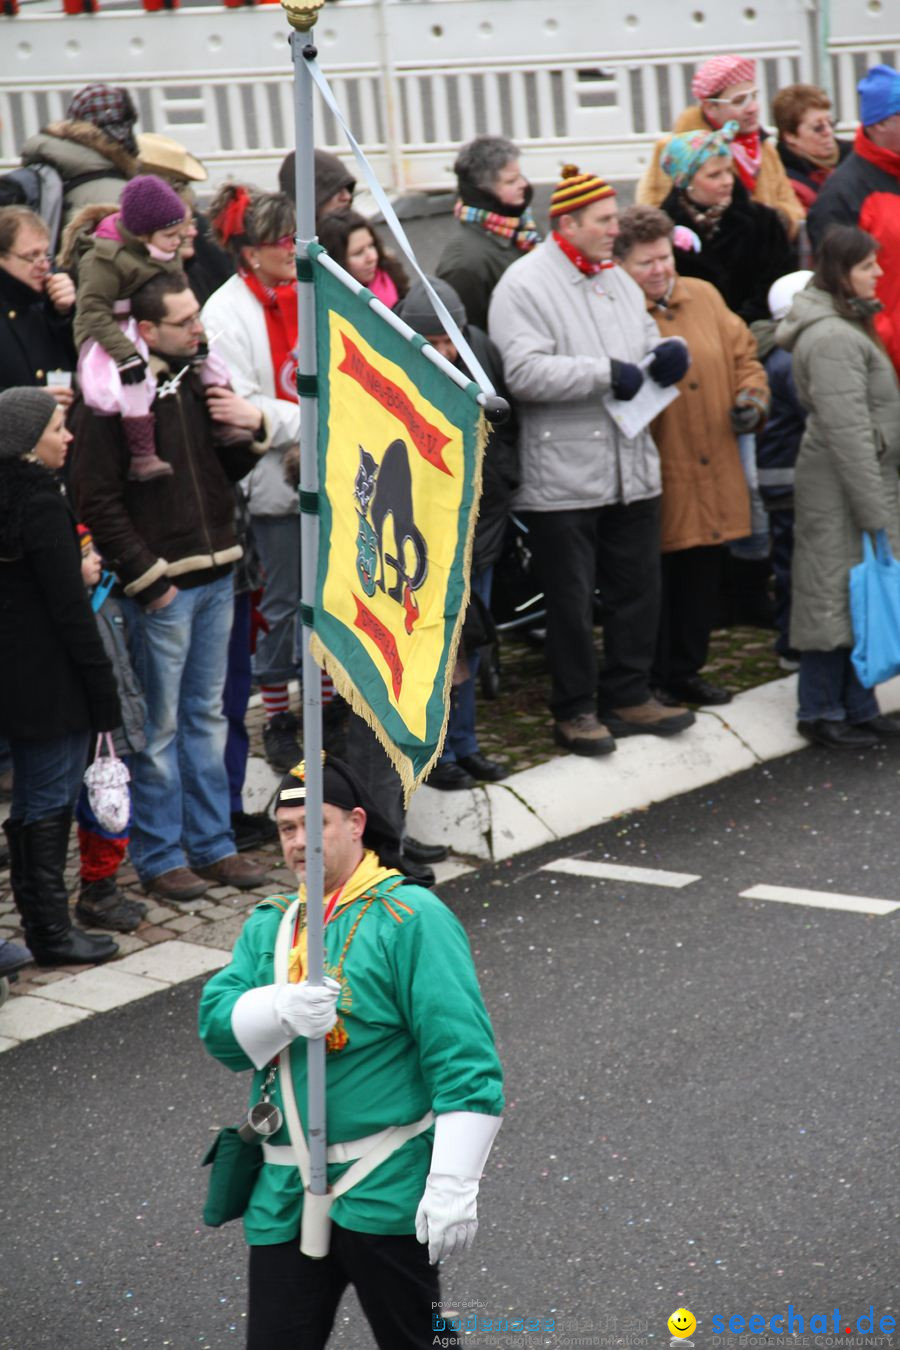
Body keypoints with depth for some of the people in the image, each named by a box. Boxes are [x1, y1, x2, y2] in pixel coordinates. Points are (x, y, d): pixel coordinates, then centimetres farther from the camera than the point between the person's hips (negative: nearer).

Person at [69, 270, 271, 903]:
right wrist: (148, 577, -14)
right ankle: (160, 857, 12)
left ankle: (213, 843, 24)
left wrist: (252, 428, -3)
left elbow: (228, 470, 18)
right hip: (161, 587, -7)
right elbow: (97, 499, -14)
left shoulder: (197, 378, 9)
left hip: (216, 575, 7)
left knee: (207, 715, 15)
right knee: (159, 727, 1)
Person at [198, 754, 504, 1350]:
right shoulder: (268, 925, 13)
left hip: (386, 1191, -5)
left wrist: (454, 1185, -19)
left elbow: (465, 1064, -14)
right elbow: (218, 1022, -3)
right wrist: (284, 1008, -24)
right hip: (284, 1194, 5)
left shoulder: (411, 917, -8)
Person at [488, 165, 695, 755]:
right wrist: (606, 373, -20)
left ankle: (628, 696, 26)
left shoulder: (618, 280, 13)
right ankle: (574, 711, 15)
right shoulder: (524, 284, -11)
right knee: (571, 600, 3)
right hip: (563, 478, -7)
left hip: (631, 469, 7)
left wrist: (669, 353, -2)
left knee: (639, 588, 13)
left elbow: (646, 341, 22)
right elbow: (523, 372, -21)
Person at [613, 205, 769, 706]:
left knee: (703, 577, 14)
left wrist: (753, 398, 1)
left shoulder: (705, 297, 10)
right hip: (655, 482, -6)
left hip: (715, 476, 6)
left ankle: (686, 670, 29)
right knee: (652, 582, 1)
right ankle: (646, 683, 14)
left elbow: (743, 354, 18)